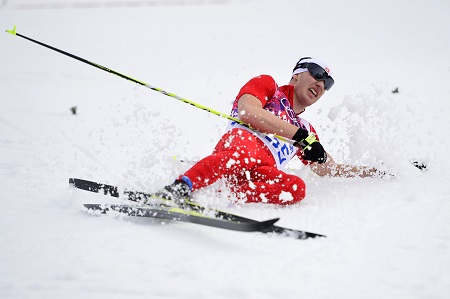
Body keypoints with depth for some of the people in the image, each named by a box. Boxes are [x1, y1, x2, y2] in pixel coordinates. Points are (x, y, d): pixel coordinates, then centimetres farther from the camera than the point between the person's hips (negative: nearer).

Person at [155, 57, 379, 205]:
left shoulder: (307, 131, 37)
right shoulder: (266, 84, 20)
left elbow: (331, 170, 43)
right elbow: (247, 111, -2)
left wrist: (370, 173, 34)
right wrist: (299, 136, -7)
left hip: (259, 176, 5)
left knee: (295, 187, -27)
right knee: (249, 149, -41)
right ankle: (179, 189, -51)